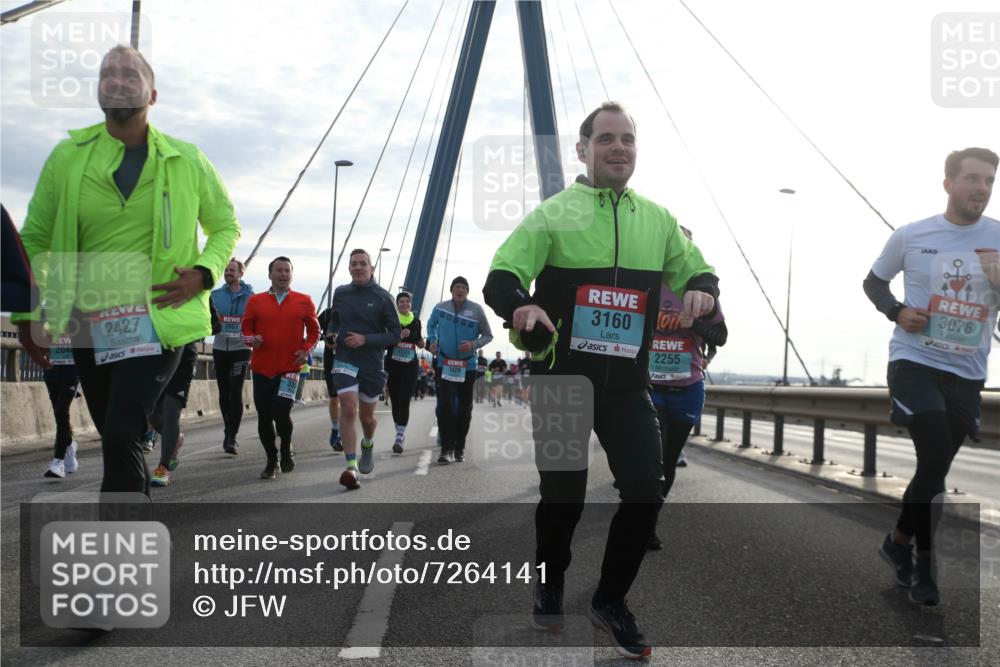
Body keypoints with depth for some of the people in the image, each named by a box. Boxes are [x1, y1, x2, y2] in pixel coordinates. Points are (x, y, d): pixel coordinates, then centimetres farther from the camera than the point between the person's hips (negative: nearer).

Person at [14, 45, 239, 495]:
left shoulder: (187, 161, 2)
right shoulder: (68, 157, 3)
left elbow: (226, 226, 13)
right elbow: (35, 239, 8)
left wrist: (204, 273, -6)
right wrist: (27, 314, 0)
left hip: (157, 323, -3)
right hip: (88, 326, 3)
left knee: (121, 435, -18)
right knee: (118, 440, 14)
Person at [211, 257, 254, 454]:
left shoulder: (250, 296, -1)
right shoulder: (216, 295, 7)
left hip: (240, 349, -4)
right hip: (220, 349, 4)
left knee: (235, 392, -11)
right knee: (224, 393, 11)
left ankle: (232, 438, -9)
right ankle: (229, 432, 25)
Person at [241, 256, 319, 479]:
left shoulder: (304, 301, 5)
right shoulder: (255, 301, 7)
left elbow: (314, 330, 10)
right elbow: (246, 327, 14)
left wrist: (306, 349, -5)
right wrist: (252, 339, -7)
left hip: (290, 367, -2)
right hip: (262, 367, 2)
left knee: (281, 412, -14)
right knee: (264, 416, 3)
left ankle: (286, 449, 17)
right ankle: (271, 460, 21)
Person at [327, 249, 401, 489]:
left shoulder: (383, 297, -5)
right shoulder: (340, 293, 4)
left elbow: (395, 334, -6)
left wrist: (365, 339, -18)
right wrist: (332, 334, 0)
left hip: (372, 363, -1)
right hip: (345, 360, 1)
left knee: (366, 417, 13)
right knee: (348, 410, -18)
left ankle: (367, 445, 47)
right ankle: (351, 467, -17)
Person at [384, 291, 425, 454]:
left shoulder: (416, 321, 9)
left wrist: (421, 343, 1)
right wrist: (399, 336, -22)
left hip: (410, 366, 1)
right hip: (393, 365, -1)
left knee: (405, 401, -9)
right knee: (396, 401, 7)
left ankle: (399, 438, -14)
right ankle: (401, 433, 28)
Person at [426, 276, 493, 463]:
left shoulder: (477, 310, -8)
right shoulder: (440, 307, -3)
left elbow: (488, 335, 0)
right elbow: (431, 325, 17)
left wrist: (473, 344, -18)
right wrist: (433, 340, -1)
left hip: (468, 366, 1)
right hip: (444, 364, 0)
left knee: (464, 408, 10)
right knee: (445, 406, -12)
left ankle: (459, 448, 23)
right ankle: (446, 448, -6)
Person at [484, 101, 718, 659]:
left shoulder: (657, 219, 9)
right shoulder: (554, 213, -3)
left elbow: (697, 269, 19)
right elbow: (500, 276, -10)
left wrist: (702, 289, -6)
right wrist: (520, 304, -34)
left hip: (627, 385, 3)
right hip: (561, 379, -3)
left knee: (647, 492, -4)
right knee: (563, 495, 5)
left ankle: (612, 600, 19)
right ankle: (550, 583, 35)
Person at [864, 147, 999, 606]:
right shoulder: (910, 236, -3)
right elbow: (873, 282, 11)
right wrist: (897, 311, -8)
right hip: (914, 362, -3)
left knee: (935, 467, 12)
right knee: (935, 463, -12)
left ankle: (900, 542, 35)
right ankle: (923, 562, 10)